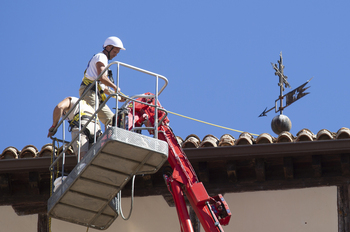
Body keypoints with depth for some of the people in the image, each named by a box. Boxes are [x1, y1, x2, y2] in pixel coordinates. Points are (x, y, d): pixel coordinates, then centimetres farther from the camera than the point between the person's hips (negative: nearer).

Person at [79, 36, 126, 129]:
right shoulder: (101, 57, 0)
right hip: (90, 91, -10)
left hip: (97, 95, 10)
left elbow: (103, 87, 29)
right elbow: (102, 77, -17)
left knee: (111, 119, 1)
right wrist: (115, 87, -5)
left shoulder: (103, 59, 30)